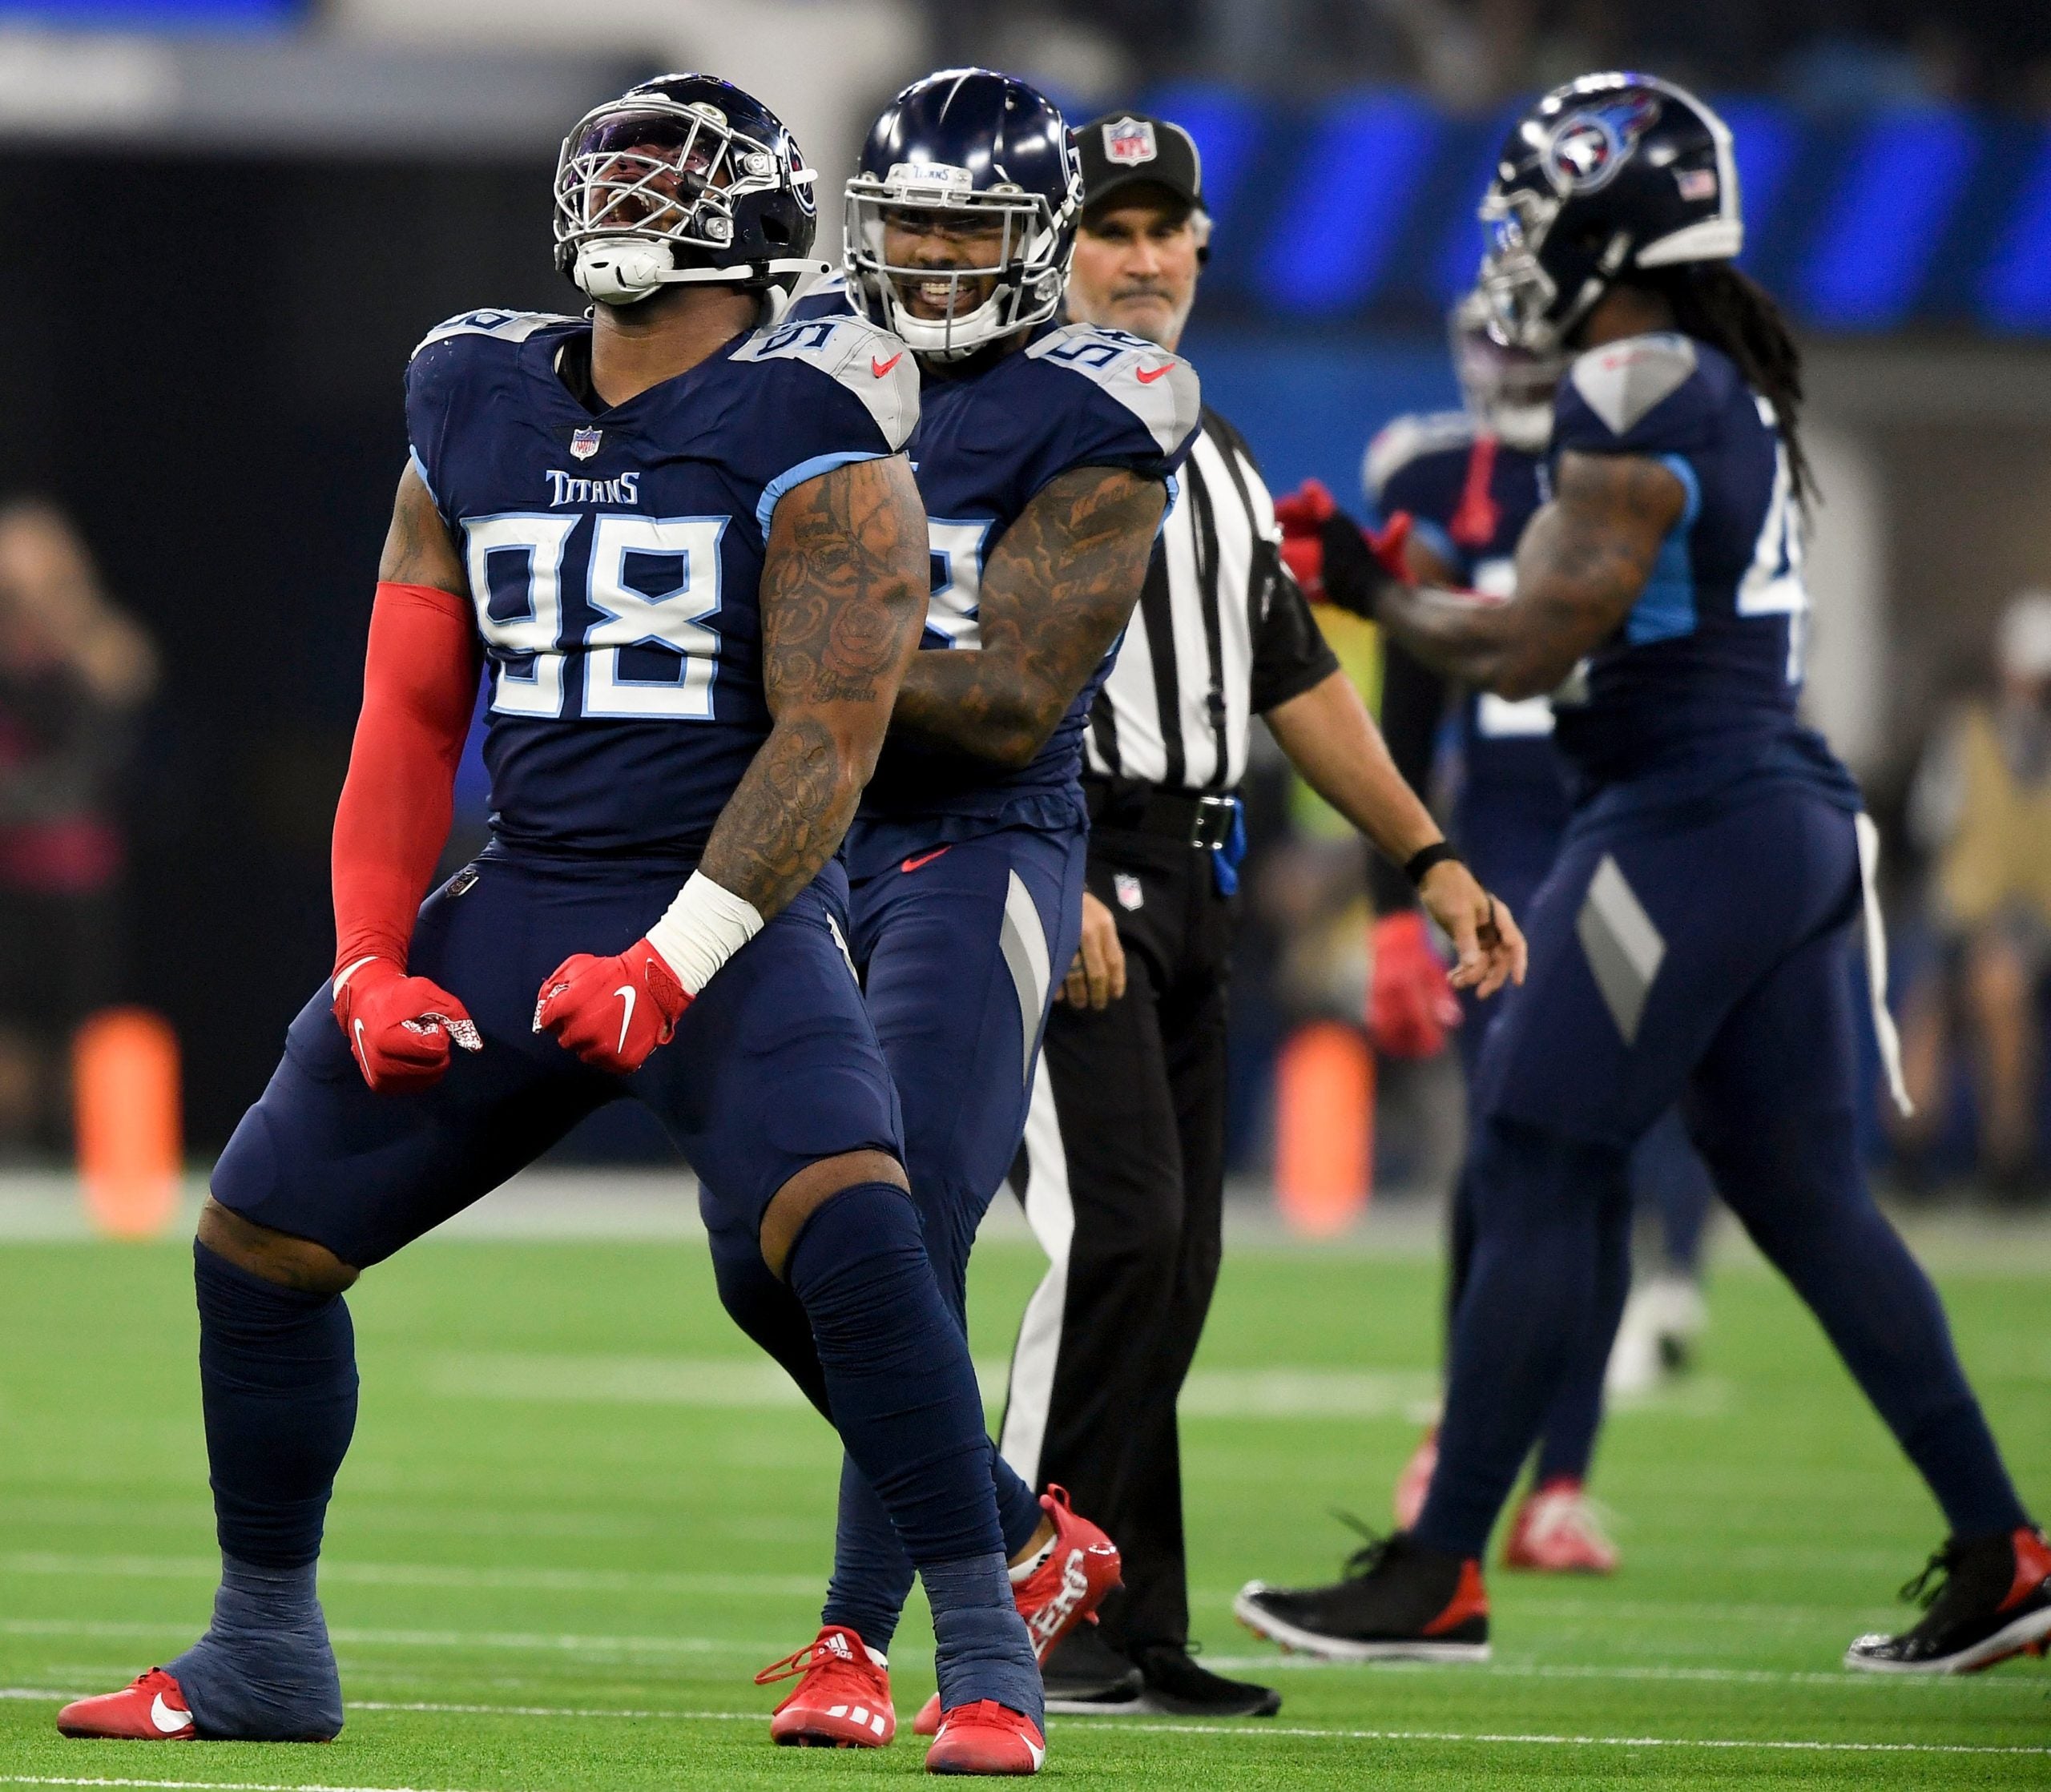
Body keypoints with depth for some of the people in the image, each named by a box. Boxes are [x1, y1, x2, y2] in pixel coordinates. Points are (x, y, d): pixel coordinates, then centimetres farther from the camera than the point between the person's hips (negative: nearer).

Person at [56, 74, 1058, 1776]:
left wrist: (673, 967, -23)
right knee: (259, 1235, 5)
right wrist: (369, 963, 1)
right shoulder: (477, 415, 9)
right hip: (517, 909, 6)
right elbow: (409, 716, 13)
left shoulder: (805, 440, -8)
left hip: (736, 913, -6)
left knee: (849, 1223, -29)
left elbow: (826, 738, -14)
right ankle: (264, 1650, 23)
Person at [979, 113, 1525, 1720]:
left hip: (1187, 889, 8)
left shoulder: (1216, 460, 20)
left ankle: (1136, 1641, 7)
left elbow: (1297, 679, 23)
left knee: (1175, 1263, 5)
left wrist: (1432, 861, 17)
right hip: (1052, 873, -8)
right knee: (1116, 1230, -17)